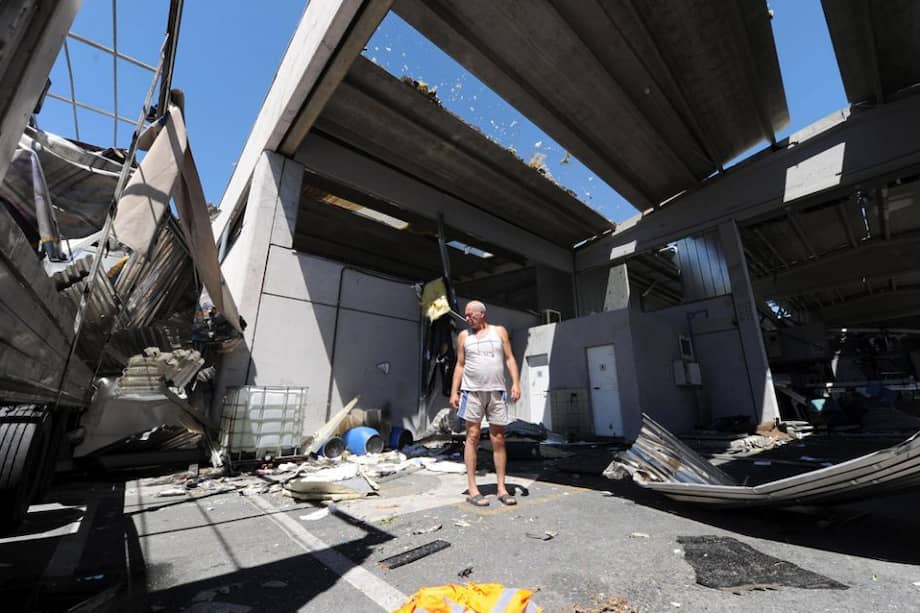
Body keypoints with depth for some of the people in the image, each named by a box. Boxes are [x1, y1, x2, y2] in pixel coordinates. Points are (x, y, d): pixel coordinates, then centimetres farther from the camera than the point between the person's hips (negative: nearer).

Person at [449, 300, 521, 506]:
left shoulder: (499, 331, 9)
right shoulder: (464, 336, 10)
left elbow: (509, 359, 7)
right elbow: (460, 365, 10)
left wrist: (516, 383, -5)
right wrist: (454, 391, 2)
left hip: (497, 391, 1)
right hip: (472, 391, 0)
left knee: (498, 439, 4)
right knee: (472, 437, -1)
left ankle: (501, 488, 14)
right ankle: (472, 489, 6)